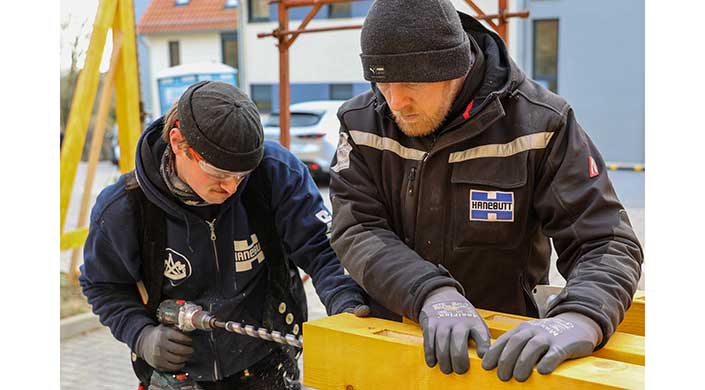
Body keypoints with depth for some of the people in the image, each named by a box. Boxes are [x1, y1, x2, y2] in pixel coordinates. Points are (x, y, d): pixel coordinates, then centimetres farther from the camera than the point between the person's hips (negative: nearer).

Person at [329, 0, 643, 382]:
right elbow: (356, 231, -16)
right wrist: (431, 295, -34)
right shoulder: (361, 123, -7)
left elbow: (606, 243, -17)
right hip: (387, 333, 2)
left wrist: (580, 319, -38)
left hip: (501, 349, -1)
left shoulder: (538, 124, -15)